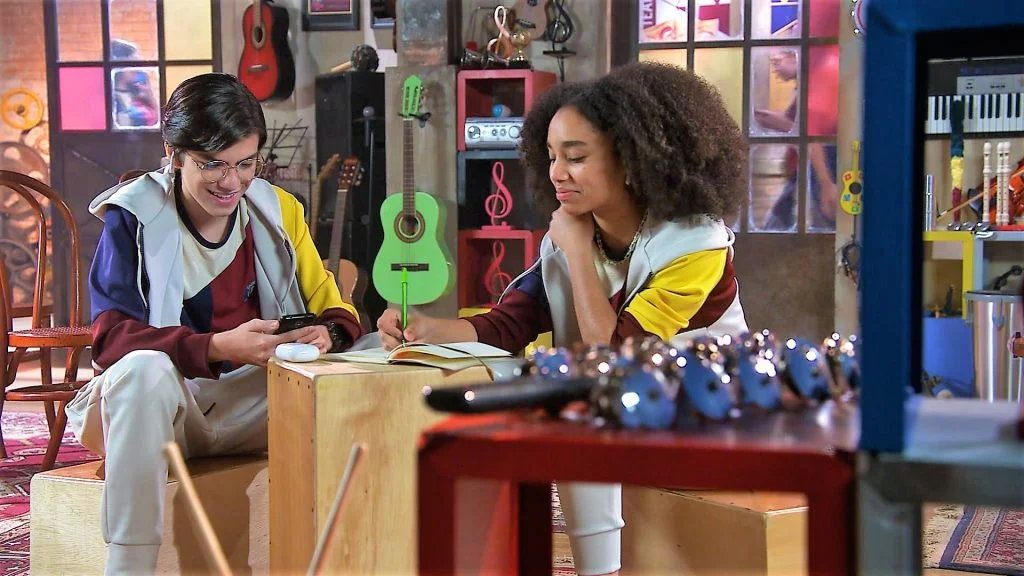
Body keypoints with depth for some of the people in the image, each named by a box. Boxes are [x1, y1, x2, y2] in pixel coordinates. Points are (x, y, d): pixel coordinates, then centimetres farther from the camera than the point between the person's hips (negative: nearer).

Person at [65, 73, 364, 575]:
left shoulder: (277, 210, 4)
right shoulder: (134, 217, -8)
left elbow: (333, 307, 6)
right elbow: (110, 336, -17)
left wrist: (328, 333, -20)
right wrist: (218, 347, -32)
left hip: (253, 401, 3)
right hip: (158, 402, -3)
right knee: (144, 368, -36)